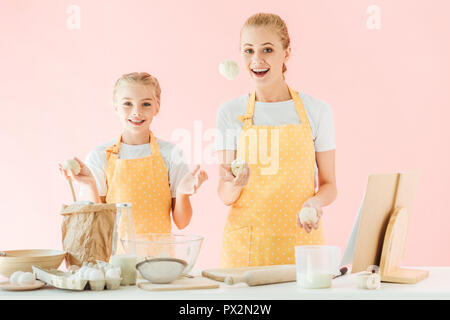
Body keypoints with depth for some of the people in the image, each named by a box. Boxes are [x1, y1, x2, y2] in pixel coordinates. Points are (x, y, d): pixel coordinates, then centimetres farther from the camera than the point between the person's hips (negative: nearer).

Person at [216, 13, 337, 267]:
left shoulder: (316, 111, 1)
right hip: (245, 244, 0)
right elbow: (225, 196, 1)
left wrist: (315, 202, -16)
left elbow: (328, 185, 5)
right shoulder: (230, 113, 2)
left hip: (301, 238, 0)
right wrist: (235, 184, -21)